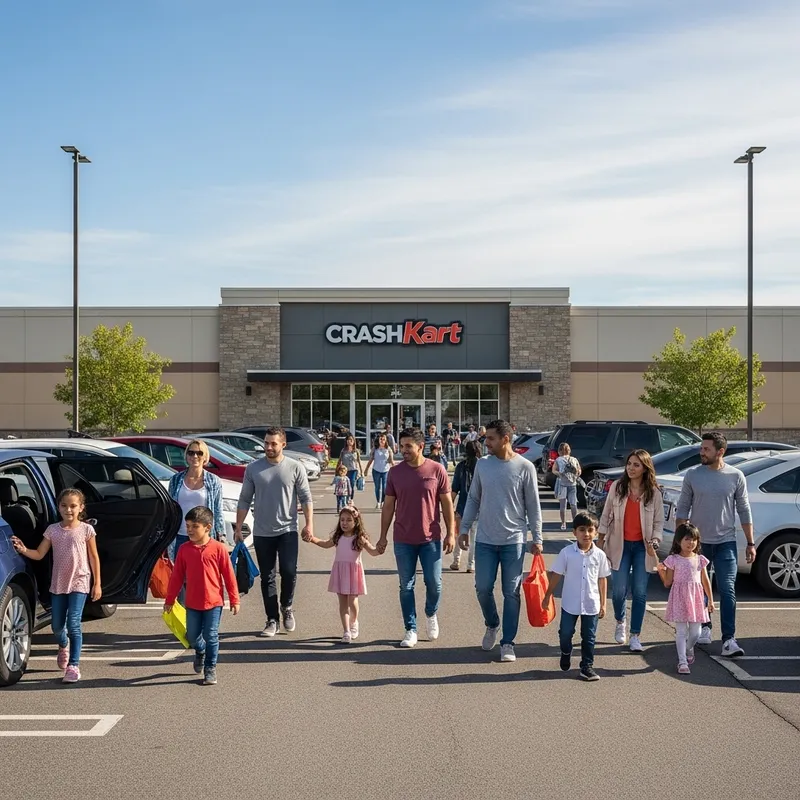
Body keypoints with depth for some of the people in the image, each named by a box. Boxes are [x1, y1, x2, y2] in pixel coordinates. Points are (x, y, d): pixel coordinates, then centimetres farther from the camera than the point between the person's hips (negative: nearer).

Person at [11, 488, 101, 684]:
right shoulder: (52, 530, 2)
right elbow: (39, 554, 2)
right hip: (58, 583, 4)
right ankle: (64, 647, 44)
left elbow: (94, 557, 0)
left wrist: (97, 583, -2)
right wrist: (24, 550, -19)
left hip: (79, 583, -3)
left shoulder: (86, 530, -4)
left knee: (73, 624, -12)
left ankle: (73, 666, -6)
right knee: (57, 626, 10)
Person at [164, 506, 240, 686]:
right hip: (192, 603, 3)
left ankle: (210, 669, 17)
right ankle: (200, 651, 45)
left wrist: (234, 599, -3)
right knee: (192, 636, 12)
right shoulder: (184, 549, -2)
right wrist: (169, 600, 7)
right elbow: (177, 576, 5)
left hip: (213, 602, -3)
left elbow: (229, 575, -5)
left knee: (211, 637, 0)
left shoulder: (218, 548, -10)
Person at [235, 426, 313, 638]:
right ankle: (272, 620, 16)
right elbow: (244, 500, 5)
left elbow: (305, 498, 1)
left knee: (289, 571, -11)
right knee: (267, 578, 6)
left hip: (287, 530, -2)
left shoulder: (295, 467, -1)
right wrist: (238, 528, 3)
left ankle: (287, 607, 16)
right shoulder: (253, 468, 2)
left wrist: (309, 523, -8)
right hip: (262, 532, 2)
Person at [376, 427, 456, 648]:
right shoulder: (395, 472, 1)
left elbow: (446, 503, 1)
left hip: (430, 538, -2)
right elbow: (388, 506, 6)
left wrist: (450, 533, -3)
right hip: (403, 540, 2)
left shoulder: (437, 470, -4)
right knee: (406, 586, 6)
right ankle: (411, 630, 16)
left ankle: (431, 614, 32)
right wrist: (383, 536, 5)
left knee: (434, 582, 2)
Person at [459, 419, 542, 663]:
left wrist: (537, 538, -3)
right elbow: (473, 499, 11)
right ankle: (492, 625, 33)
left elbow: (533, 505, -2)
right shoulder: (482, 464, 3)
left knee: (511, 593, 3)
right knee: (483, 588, 5)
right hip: (485, 539, 3)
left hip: (514, 540, -3)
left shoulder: (525, 467, -6)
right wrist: (464, 529, 8)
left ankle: (507, 643, 13)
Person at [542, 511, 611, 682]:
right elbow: (556, 575, -2)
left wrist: (603, 603, 6)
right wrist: (548, 595, 1)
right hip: (570, 603, -1)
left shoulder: (599, 555, -4)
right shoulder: (567, 553, -10)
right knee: (565, 633, 13)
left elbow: (602, 579, 4)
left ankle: (587, 666, 21)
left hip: (591, 605, 1)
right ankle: (566, 653, 42)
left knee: (589, 637, 8)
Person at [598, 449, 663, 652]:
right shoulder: (617, 487, -2)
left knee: (640, 591, -2)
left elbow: (659, 522, 1)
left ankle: (635, 636, 8)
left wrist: (654, 542, -13)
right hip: (621, 544, 0)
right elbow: (606, 515, 4)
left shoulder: (654, 492, -3)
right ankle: (620, 623, 29)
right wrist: (601, 539, 4)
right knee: (619, 590, -1)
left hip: (642, 546, 0)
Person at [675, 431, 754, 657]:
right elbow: (682, 509, 3)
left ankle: (729, 640, -10)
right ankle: (704, 628, 29)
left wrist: (750, 543, 2)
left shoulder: (735, 476, -3)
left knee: (727, 590, -8)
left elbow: (744, 511, 4)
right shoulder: (693, 475, -2)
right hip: (698, 541, 1)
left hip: (726, 542, -1)